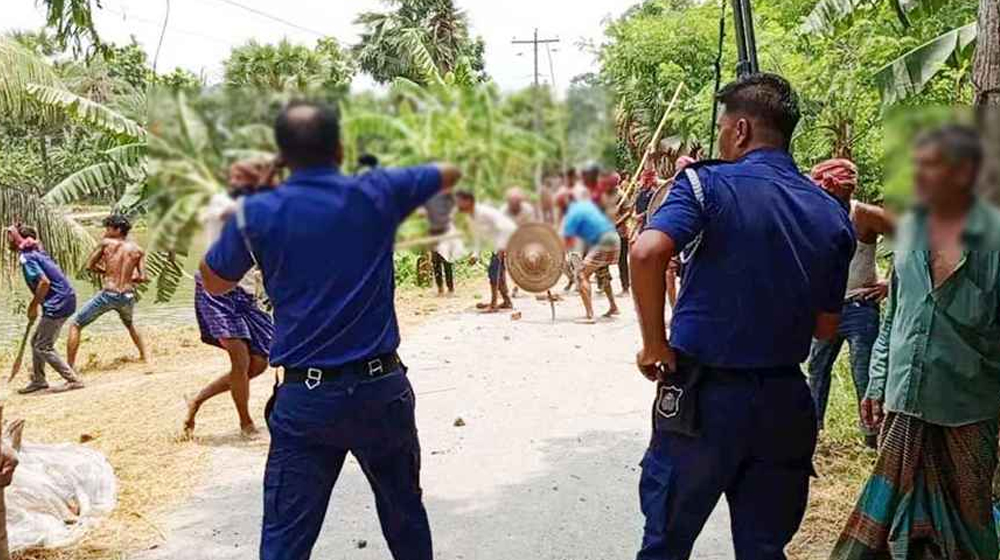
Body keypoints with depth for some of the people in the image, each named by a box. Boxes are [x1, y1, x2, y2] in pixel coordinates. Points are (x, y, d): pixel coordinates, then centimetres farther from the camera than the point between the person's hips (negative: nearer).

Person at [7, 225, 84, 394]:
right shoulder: (36, 251, 15)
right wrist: (35, 304, 22)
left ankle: (73, 380, -1)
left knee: (43, 346, -2)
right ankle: (38, 380, 28)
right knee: (37, 341, 19)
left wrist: (34, 306, -11)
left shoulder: (26, 258, -13)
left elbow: (44, 282, -24)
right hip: (64, 300, 10)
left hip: (57, 303, -10)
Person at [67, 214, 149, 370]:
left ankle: (70, 367, 2)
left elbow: (89, 266, 4)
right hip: (127, 296, 4)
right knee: (129, 324, 36)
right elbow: (142, 278, 1)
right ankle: (145, 356, 33)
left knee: (75, 325, 9)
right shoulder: (138, 250, 5)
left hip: (108, 294, -4)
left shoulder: (106, 243, -2)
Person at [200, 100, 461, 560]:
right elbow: (450, 173, 15)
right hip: (381, 387, 1)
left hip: (305, 397, -1)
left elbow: (214, 284, 12)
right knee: (405, 514, 20)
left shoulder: (256, 213, -4)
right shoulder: (375, 194, -2)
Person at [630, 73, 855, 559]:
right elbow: (827, 327, 10)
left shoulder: (708, 184, -10)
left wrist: (655, 344, -16)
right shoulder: (833, 216, 5)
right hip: (785, 403, 5)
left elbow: (646, 253, -28)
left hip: (703, 396, -4)